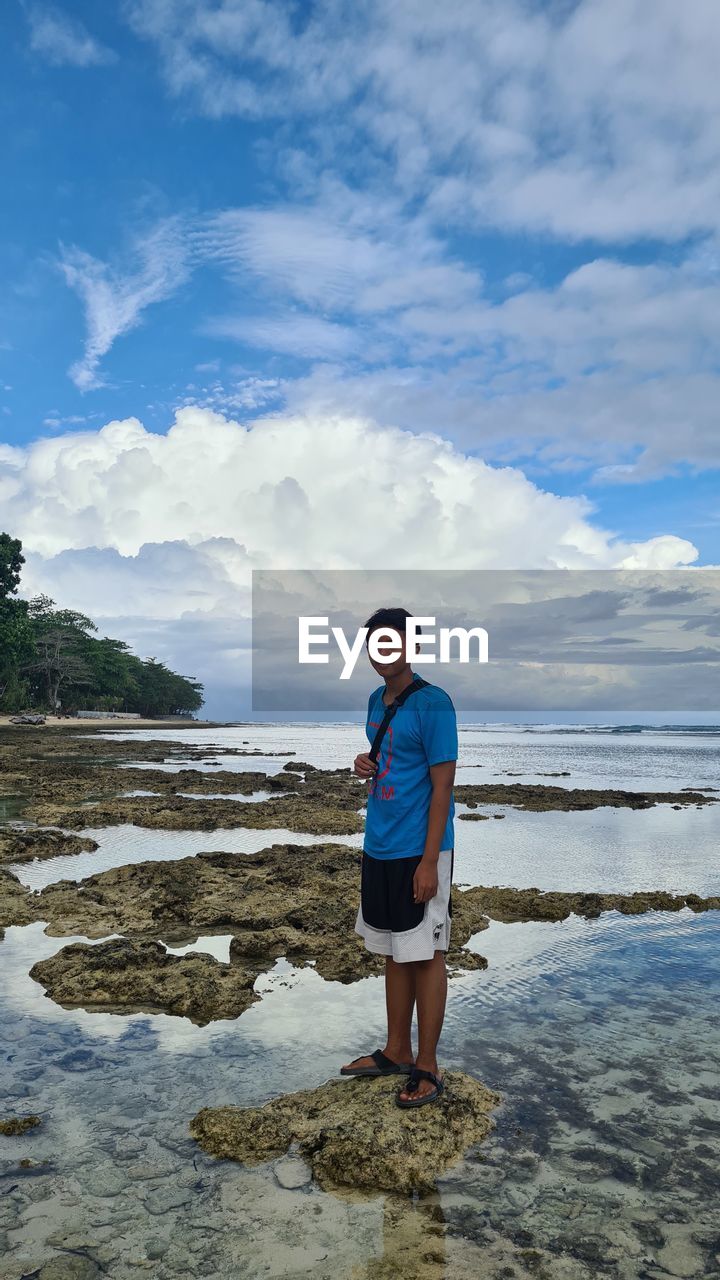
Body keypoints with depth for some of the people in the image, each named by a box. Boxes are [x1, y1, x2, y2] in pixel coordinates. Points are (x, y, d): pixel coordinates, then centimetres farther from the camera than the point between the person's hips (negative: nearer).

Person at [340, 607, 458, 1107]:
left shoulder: (432, 703, -13)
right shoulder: (376, 700, 10)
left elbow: (442, 785, -15)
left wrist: (429, 861, -18)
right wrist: (365, 766, 0)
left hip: (419, 851, -7)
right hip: (379, 847, 8)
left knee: (425, 957, 3)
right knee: (393, 953, 17)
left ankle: (427, 1068, 16)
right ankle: (397, 1051, 31)